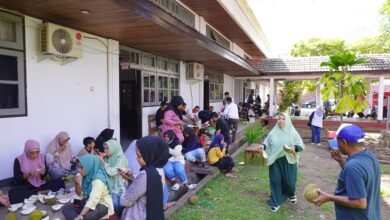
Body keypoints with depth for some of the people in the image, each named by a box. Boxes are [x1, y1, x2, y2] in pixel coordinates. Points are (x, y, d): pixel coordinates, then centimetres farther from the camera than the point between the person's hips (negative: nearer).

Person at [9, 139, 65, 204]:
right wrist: (28, 174, -27)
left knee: (60, 182, -16)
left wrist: (43, 172, -18)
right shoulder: (19, 160, -10)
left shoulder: (42, 157, -1)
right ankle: (39, 193, -21)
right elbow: (17, 179, -9)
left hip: (40, 184, 3)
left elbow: (44, 176, 5)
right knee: (13, 193, -36)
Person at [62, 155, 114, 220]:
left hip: (102, 205, -9)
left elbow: (93, 200, -33)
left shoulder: (98, 180, -24)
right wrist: (77, 183, -7)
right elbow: (80, 194, 12)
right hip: (88, 202, 9)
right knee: (66, 208, -7)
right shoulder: (85, 177, -1)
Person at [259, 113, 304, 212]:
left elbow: (301, 146, -3)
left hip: (288, 161, -1)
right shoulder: (273, 132, 1)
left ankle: (291, 194, 44)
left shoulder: (292, 132, -4)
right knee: (275, 181, 3)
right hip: (275, 161, 1)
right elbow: (267, 141, 9)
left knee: (289, 181, 9)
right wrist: (263, 146, -12)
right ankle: (276, 202, 20)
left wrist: (295, 148, -24)